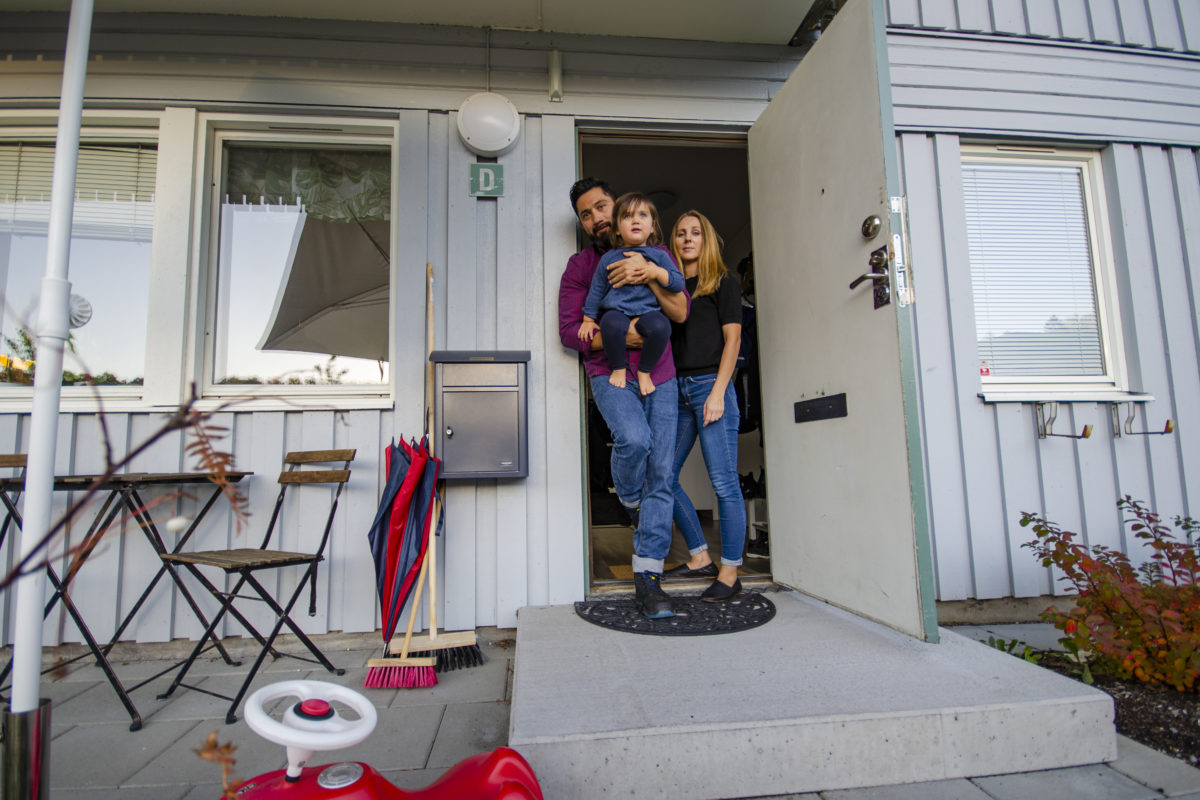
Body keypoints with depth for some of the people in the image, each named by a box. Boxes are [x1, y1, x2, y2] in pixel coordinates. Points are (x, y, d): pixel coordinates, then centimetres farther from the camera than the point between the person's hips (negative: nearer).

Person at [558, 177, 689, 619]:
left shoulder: (654, 255, 13)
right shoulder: (580, 265, 7)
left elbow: (681, 312, 1)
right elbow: (569, 330, -1)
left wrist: (649, 275, -16)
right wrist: (618, 337, -14)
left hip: (660, 376, 2)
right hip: (610, 374, -2)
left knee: (660, 475, -4)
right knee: (634, 438, -31)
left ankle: (648, 577, 6)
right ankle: (629, 499, 5)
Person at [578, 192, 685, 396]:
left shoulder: (659, 255, 12)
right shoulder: (609, 258, 12)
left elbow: (679, 283, 6)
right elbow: (596, 289, 17)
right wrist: (588, 319, 15)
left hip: (648, 311, 0)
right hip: (617, 311, 0)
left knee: (660, 326, -34)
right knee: (611, 323, -36)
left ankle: (645, 371, -9)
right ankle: (618, 368, -9)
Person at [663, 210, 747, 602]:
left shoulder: (722, 281, 6)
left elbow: (732, 338, -2)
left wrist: (718, 392, -12)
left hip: (710, 384, -6)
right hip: (676, 389, 6)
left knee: (724, 482, -4)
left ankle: (730, 572, 7)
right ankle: (700, 557, 19)